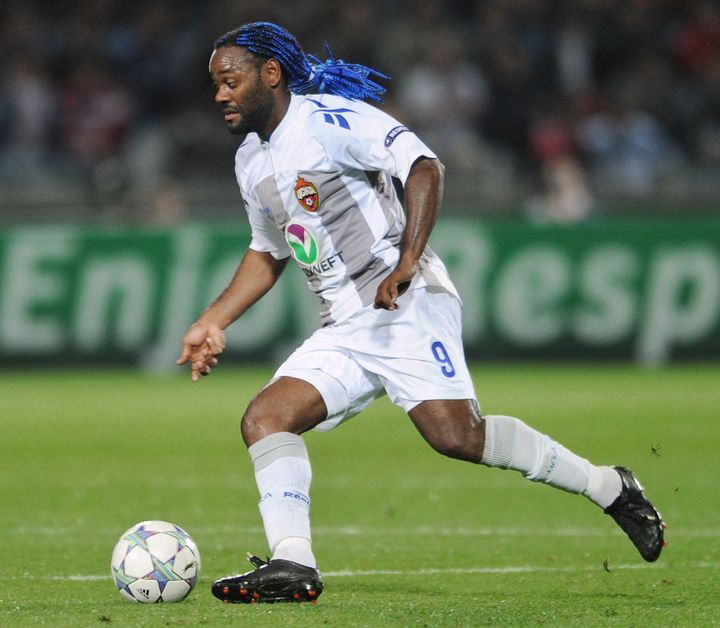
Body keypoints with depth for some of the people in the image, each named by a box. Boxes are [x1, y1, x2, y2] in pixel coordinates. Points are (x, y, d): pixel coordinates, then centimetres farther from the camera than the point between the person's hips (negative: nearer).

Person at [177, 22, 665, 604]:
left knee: (456, 435, -22)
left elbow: (423, 166, -17)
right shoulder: (251, 161, 18)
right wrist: (213, 322, 22)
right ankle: (292, 566, -18)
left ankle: (608, 488, -9)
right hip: (344, 327, 9)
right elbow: (268, 254, 31)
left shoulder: (327, 118, -8)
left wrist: (407, 261, -27)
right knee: (264, 418, -10)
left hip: (406, 302, -9)